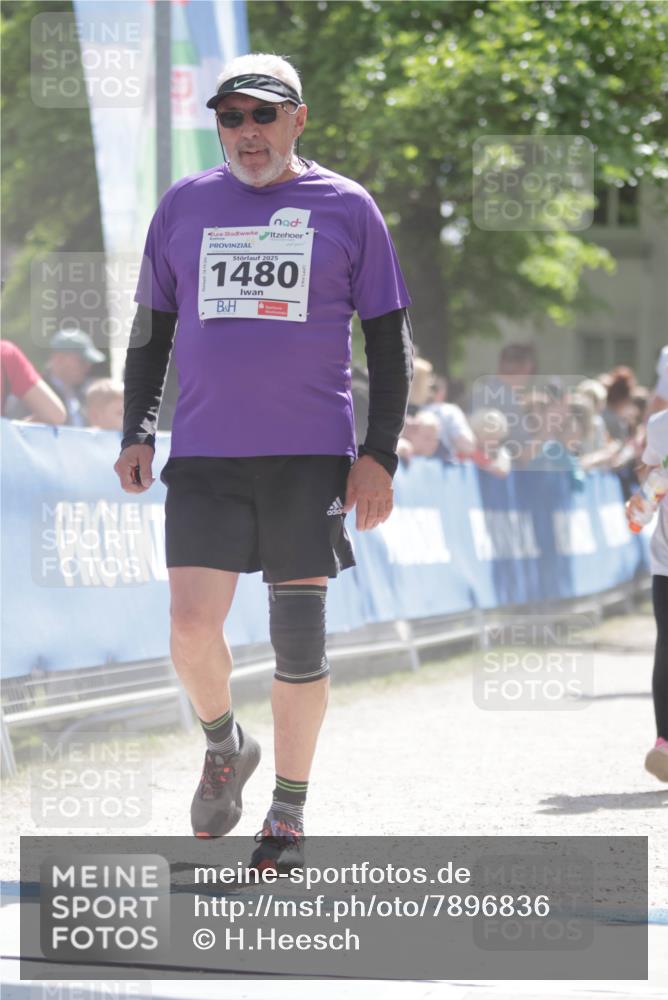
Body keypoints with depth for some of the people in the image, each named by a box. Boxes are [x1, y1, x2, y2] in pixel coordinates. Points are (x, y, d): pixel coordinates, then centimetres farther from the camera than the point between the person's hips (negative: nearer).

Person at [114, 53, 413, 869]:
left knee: (299, 640, 1)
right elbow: (151, 328, 17)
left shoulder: (345, 209, 4)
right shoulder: (184, 205, 10)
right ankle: (223, 745, 18)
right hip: (204, 455, 1)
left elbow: (389, 338, 6)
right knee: (192, 626, -12)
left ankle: (289, 812, 15)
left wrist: (379, 453, -3)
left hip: (311, 456, -1)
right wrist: (137, 433, 7)